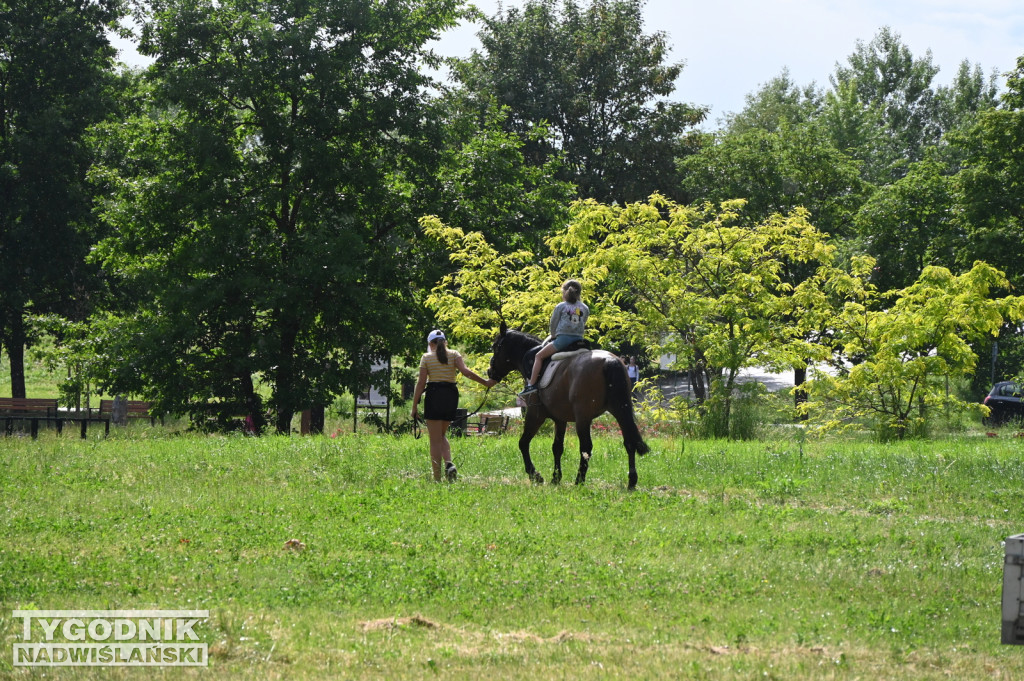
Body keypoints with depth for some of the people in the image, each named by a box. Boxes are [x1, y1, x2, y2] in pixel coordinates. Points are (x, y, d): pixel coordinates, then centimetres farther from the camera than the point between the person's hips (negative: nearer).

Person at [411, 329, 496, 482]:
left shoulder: (426, 357, 2)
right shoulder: (454, 355, 7)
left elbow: (421, 383, -3)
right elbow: (465, 371, -10)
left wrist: (414, 406, -1)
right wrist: (485, 382, -4)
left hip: (434, 394, -3)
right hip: (451, 394, 3)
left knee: (435, 439, 1)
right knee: (442, 435, 20)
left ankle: (437, 478, -1)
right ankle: (449, 463, -6)